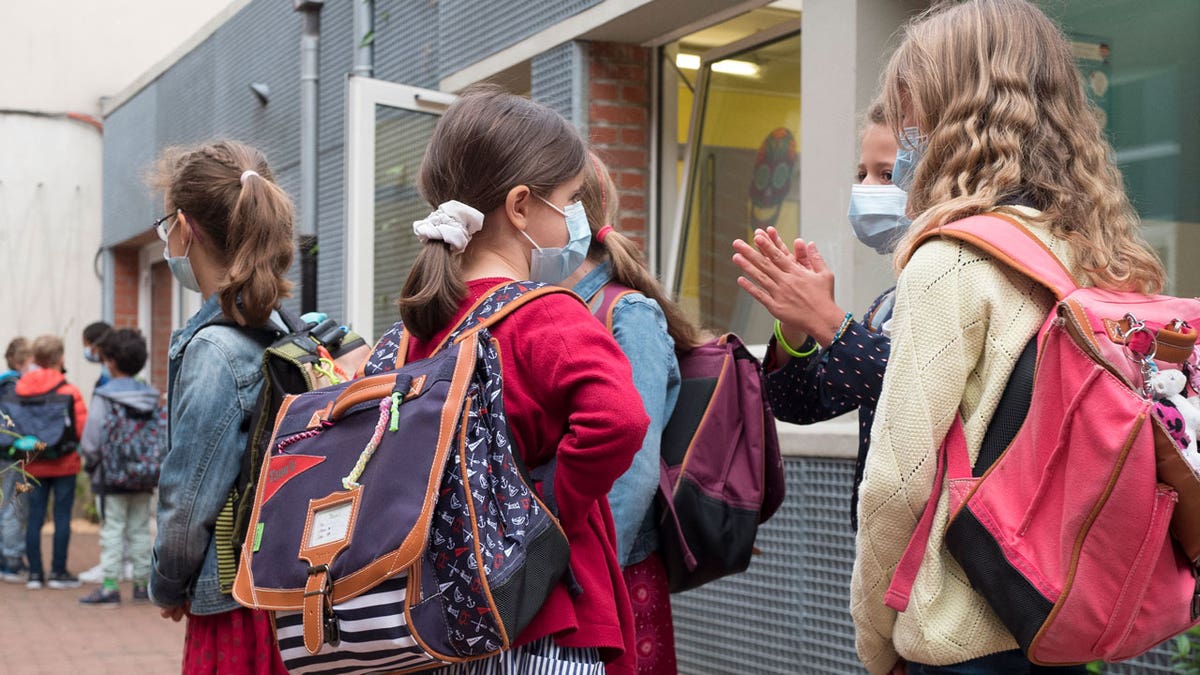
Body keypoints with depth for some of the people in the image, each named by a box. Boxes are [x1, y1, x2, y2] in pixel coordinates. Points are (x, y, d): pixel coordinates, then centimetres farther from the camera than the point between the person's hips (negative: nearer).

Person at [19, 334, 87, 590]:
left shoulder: (19, 390, -1)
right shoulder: (69, 391, -13)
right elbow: (82, 429, -15)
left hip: (33, 465, 4)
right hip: (64, 464, -4)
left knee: (34, 518, 8)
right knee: (62, 517, 3)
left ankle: (35, 573, 10)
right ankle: (58, 572, 6)